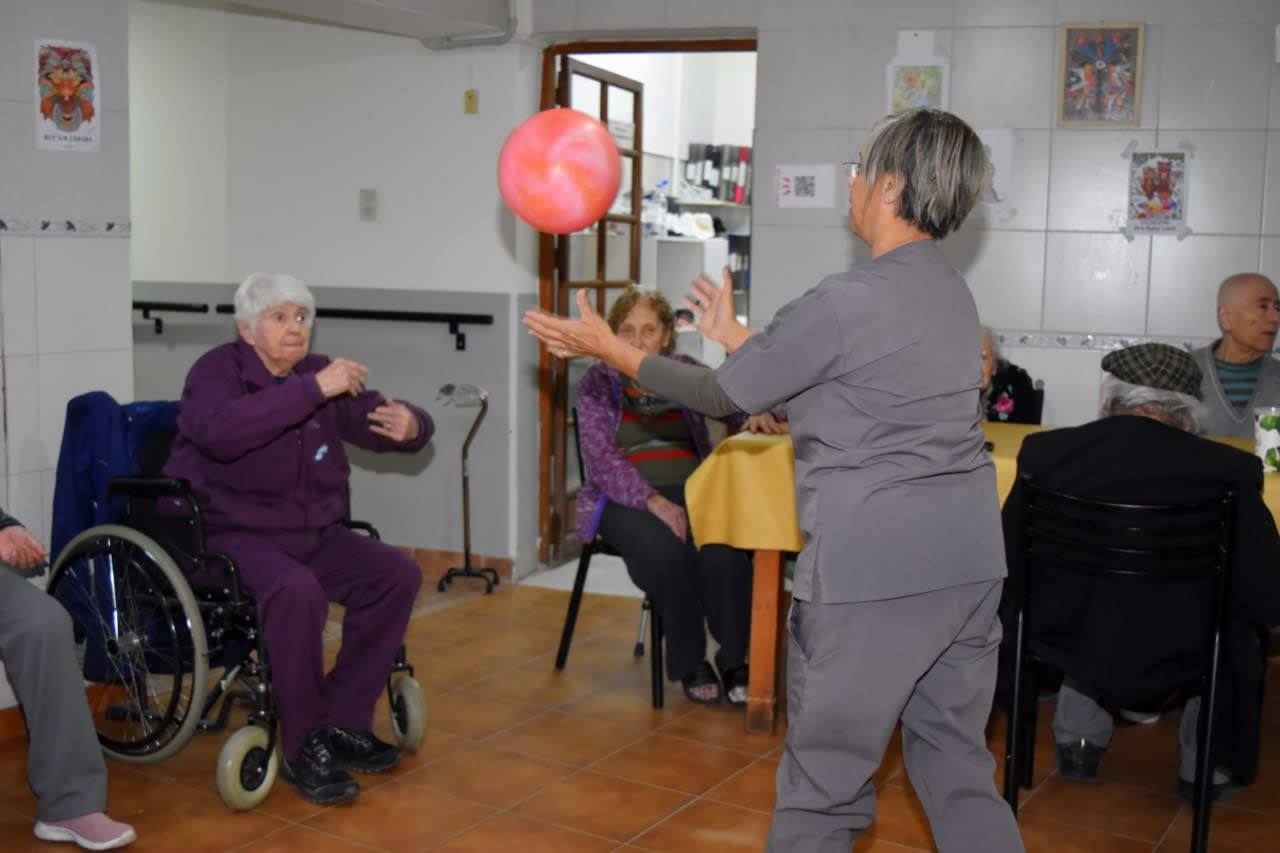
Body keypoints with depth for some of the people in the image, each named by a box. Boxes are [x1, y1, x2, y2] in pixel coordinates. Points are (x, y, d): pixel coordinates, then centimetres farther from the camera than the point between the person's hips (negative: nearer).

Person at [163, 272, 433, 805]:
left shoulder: (322, 375, 8)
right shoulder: (218, 370, -9)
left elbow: (390, 425, 9)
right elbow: (221, 433, -32)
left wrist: (409, 426, -18)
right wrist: (314, 389, -34)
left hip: (313, 532, 7)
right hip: (230, 533, -6)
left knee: (398, 574, -13)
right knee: (297, 590, -34)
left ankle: (343, 722, -2)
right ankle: (303, 747, -18)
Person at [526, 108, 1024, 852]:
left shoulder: (849, 300, -16)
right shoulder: (951, 291, 11)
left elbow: (726, 395, -5)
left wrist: (608, 348, 5)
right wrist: (734, 336, 28)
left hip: (875, 570, -8)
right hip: (968, 561, 8)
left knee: (825, 785, 6)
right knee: (960, 773, 16)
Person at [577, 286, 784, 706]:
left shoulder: (686, 371, 13)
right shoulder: (598, 381, 4)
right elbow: (600, 459, -6)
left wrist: (756, 412, -24)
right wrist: (653, 501, -21)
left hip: (691, 489, 2)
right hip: (624, 497, -2)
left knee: (725, 550, -31)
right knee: (667, 552, -34)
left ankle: (734, 661, -16)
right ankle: (689, 663, -14)